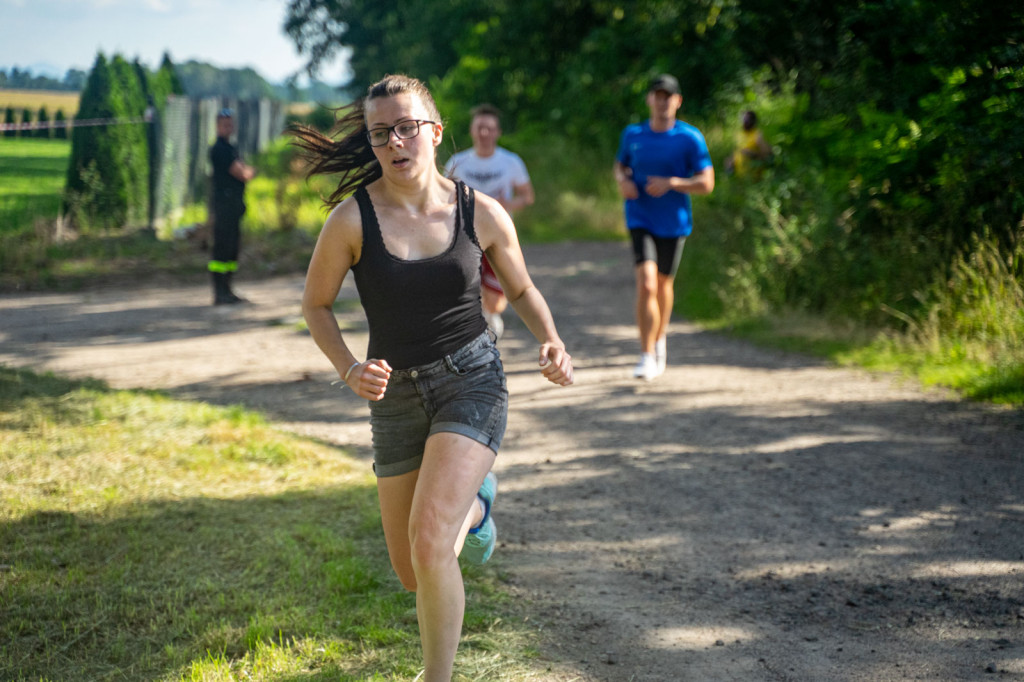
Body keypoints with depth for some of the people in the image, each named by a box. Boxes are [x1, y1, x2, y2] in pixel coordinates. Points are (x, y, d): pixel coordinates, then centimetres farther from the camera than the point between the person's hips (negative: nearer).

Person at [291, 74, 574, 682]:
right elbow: (316, 305, 3)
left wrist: (553, 342, -8)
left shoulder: (482, 214, -6)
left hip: (473, 380, -2)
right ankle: (474, 504, 46)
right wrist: (350, 370, -14)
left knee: (429, 542, -24)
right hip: (397, 394, 2)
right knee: (414, 577, 11)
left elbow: (521, 289, 11)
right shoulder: (353, 217, -10)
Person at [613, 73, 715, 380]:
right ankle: (647, 356, -12)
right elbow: (620, 165, 20)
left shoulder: (690, 138, -6)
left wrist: (671, 183, -21)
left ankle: (660, 338, 43)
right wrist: (622, 180, -4)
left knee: (664, 284, 15)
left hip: (674, 223, 0)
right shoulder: (633, 134, 3)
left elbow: (706, 183, -8)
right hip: (640, 221, 0)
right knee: (646, 285, -17)